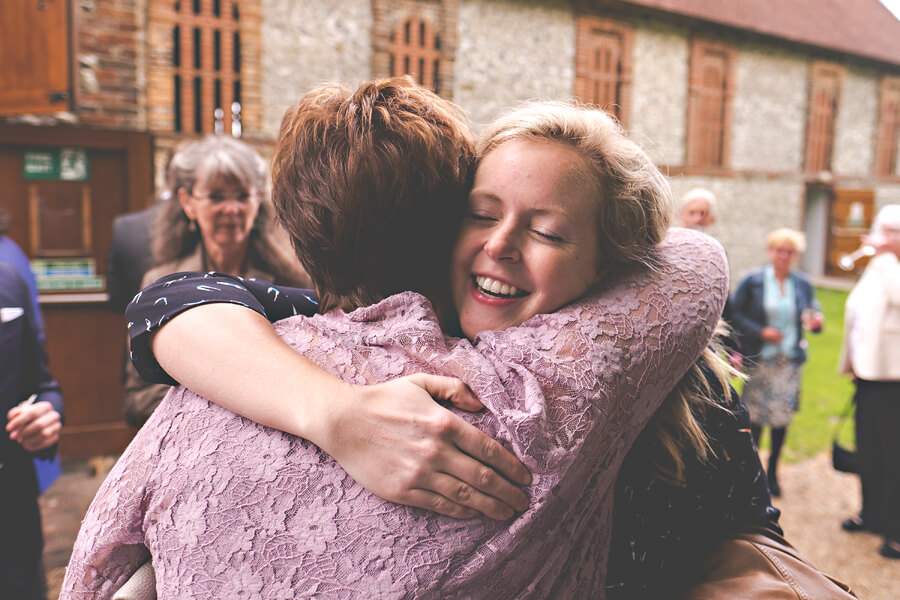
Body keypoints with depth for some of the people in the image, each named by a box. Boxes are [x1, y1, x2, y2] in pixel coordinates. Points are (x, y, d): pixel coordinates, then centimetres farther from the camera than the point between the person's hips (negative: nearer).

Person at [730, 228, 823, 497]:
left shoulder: (803, 285, 7)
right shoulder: (752, 281, -2)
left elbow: (813, 315, 11)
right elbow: (735, 314, -5)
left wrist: (816, 322, -13)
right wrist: (760, 332, -16)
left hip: (790, 361, 3)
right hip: (759, 360, -3)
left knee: (782, 416, 5)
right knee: (755, 416, 2)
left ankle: (772, 470, 23)